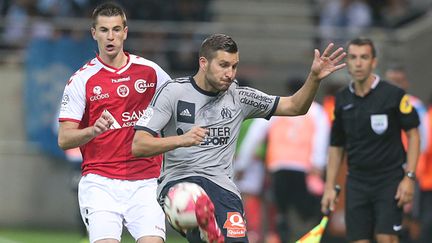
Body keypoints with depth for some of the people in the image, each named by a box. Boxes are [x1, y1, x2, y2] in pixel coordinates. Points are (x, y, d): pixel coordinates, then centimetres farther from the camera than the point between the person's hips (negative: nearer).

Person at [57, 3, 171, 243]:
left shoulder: (150, 71, 6)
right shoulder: (81, 80, 0)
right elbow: (64, 139, -3)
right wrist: (95, 130, -22)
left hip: (145, 182, 2)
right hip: (100, 183, -2)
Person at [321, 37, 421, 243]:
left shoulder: (394, 95, -7)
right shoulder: (342, 99, 6)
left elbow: (413, 134, -3)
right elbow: (336, 146, 14)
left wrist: (409, 177, -11)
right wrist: (330, 186, 9)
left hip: (389, 179, -4)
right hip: (357, 182, 4)